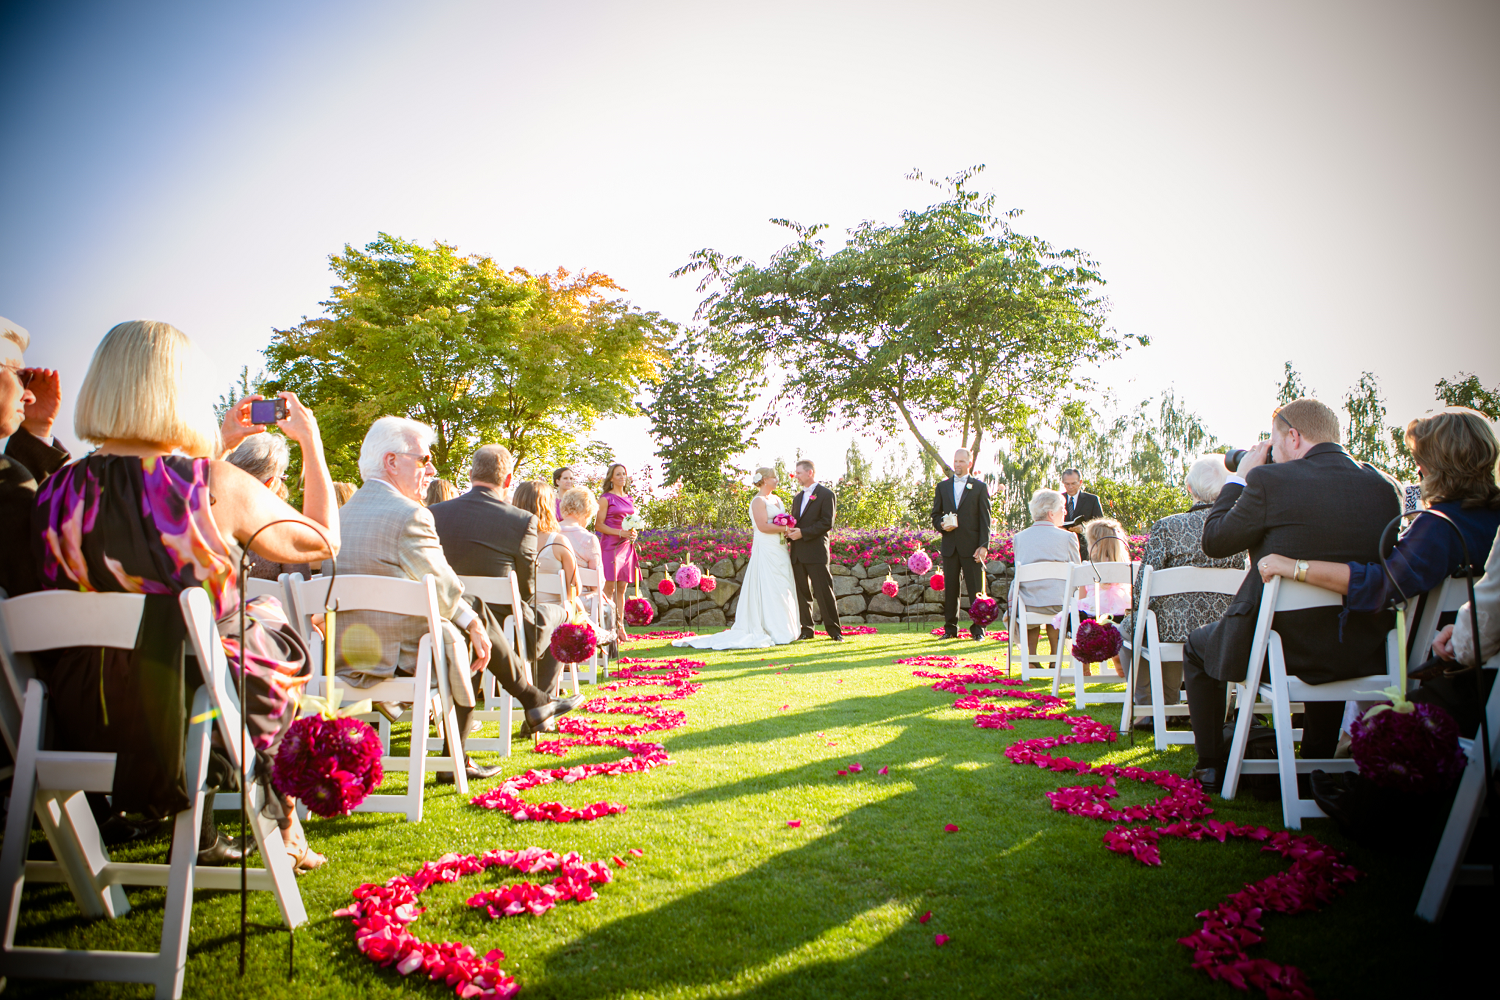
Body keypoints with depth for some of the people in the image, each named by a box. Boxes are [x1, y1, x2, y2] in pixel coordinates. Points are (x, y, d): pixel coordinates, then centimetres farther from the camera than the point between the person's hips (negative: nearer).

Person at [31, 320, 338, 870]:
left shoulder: (57, 490, -3)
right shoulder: (220, 487, -18)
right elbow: (323, 541, 0)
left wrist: (216, 448, 24)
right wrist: (311, 442, 11)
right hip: (191, 737, -5)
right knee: (270, 623, 23)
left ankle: (204, 836, 38)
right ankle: (282, 826, 36)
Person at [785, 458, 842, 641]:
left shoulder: (826, 494, -3)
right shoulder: (798, 497, 21)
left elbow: (827, 523, -11)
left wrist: (802, 533, -16)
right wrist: (790, 531, 1)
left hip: (816, 551, -7)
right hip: (798, 553, 7)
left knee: (824, 592, -6)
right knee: (802, 593, 8)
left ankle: (834, 630, -1)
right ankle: (806, 629, 14)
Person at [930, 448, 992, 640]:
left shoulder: (980, 487, 6)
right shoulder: (942, 486, 15)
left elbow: (985, 518, 1)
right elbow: (935, 515, 17)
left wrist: (984, 545, -9)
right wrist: (941, 525, -7)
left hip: (971, 546, -3)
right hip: (950, 545, 3)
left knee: (976, 589, -1)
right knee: (950, 589, 5)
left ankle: (978, 629, 7)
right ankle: (950, 628, 13)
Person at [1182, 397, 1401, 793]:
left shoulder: (1270, 480, -15)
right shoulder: (1384, 486, 1)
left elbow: (1214, 542, -4)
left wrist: (1239, 477, 8)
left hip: (1278, 645, -5)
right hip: (1362, 653, 5)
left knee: (1197, 647, 27)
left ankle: (1211, 767, 27)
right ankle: (1317, 763, 45)